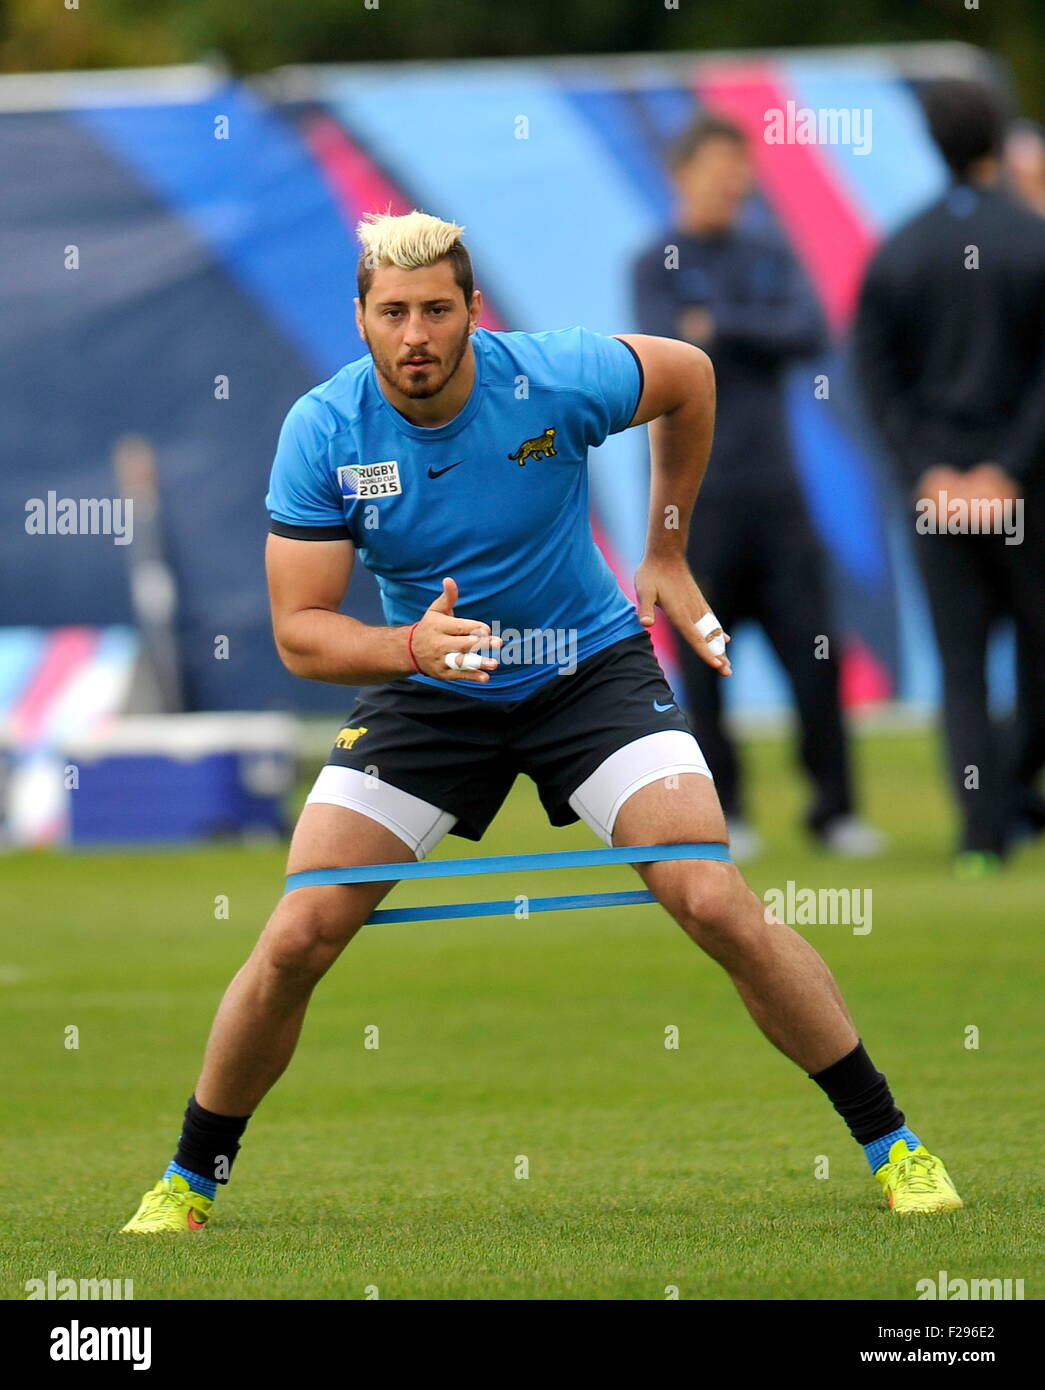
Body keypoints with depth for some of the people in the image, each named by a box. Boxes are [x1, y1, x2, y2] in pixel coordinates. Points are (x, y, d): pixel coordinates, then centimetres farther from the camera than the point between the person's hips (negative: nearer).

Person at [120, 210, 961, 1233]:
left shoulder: (557, 381, -21)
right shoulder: (322, 432, -18)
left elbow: (688, 377, 2)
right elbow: (299, 631, -16)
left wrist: (667, 554, 7)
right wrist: (412, 643, -36)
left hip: (591, 669, -1)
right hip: (424, 691, 1)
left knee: (717, 907, -16)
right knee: (294, 944, -8)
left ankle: (891, 1145, -2)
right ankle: (190, 1179, 13)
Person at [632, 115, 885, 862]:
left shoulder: (773, 259, 14)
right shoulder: (657, 266, 1)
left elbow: (811, 331, -3)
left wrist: (724, 326, -11)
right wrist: (762, 335, -10)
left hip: (775, 488, 4)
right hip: (696, 493, -4)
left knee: (816, 651, -1)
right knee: (703, 660, -2)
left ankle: (834, 809, 3)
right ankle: (720, 812, 7)